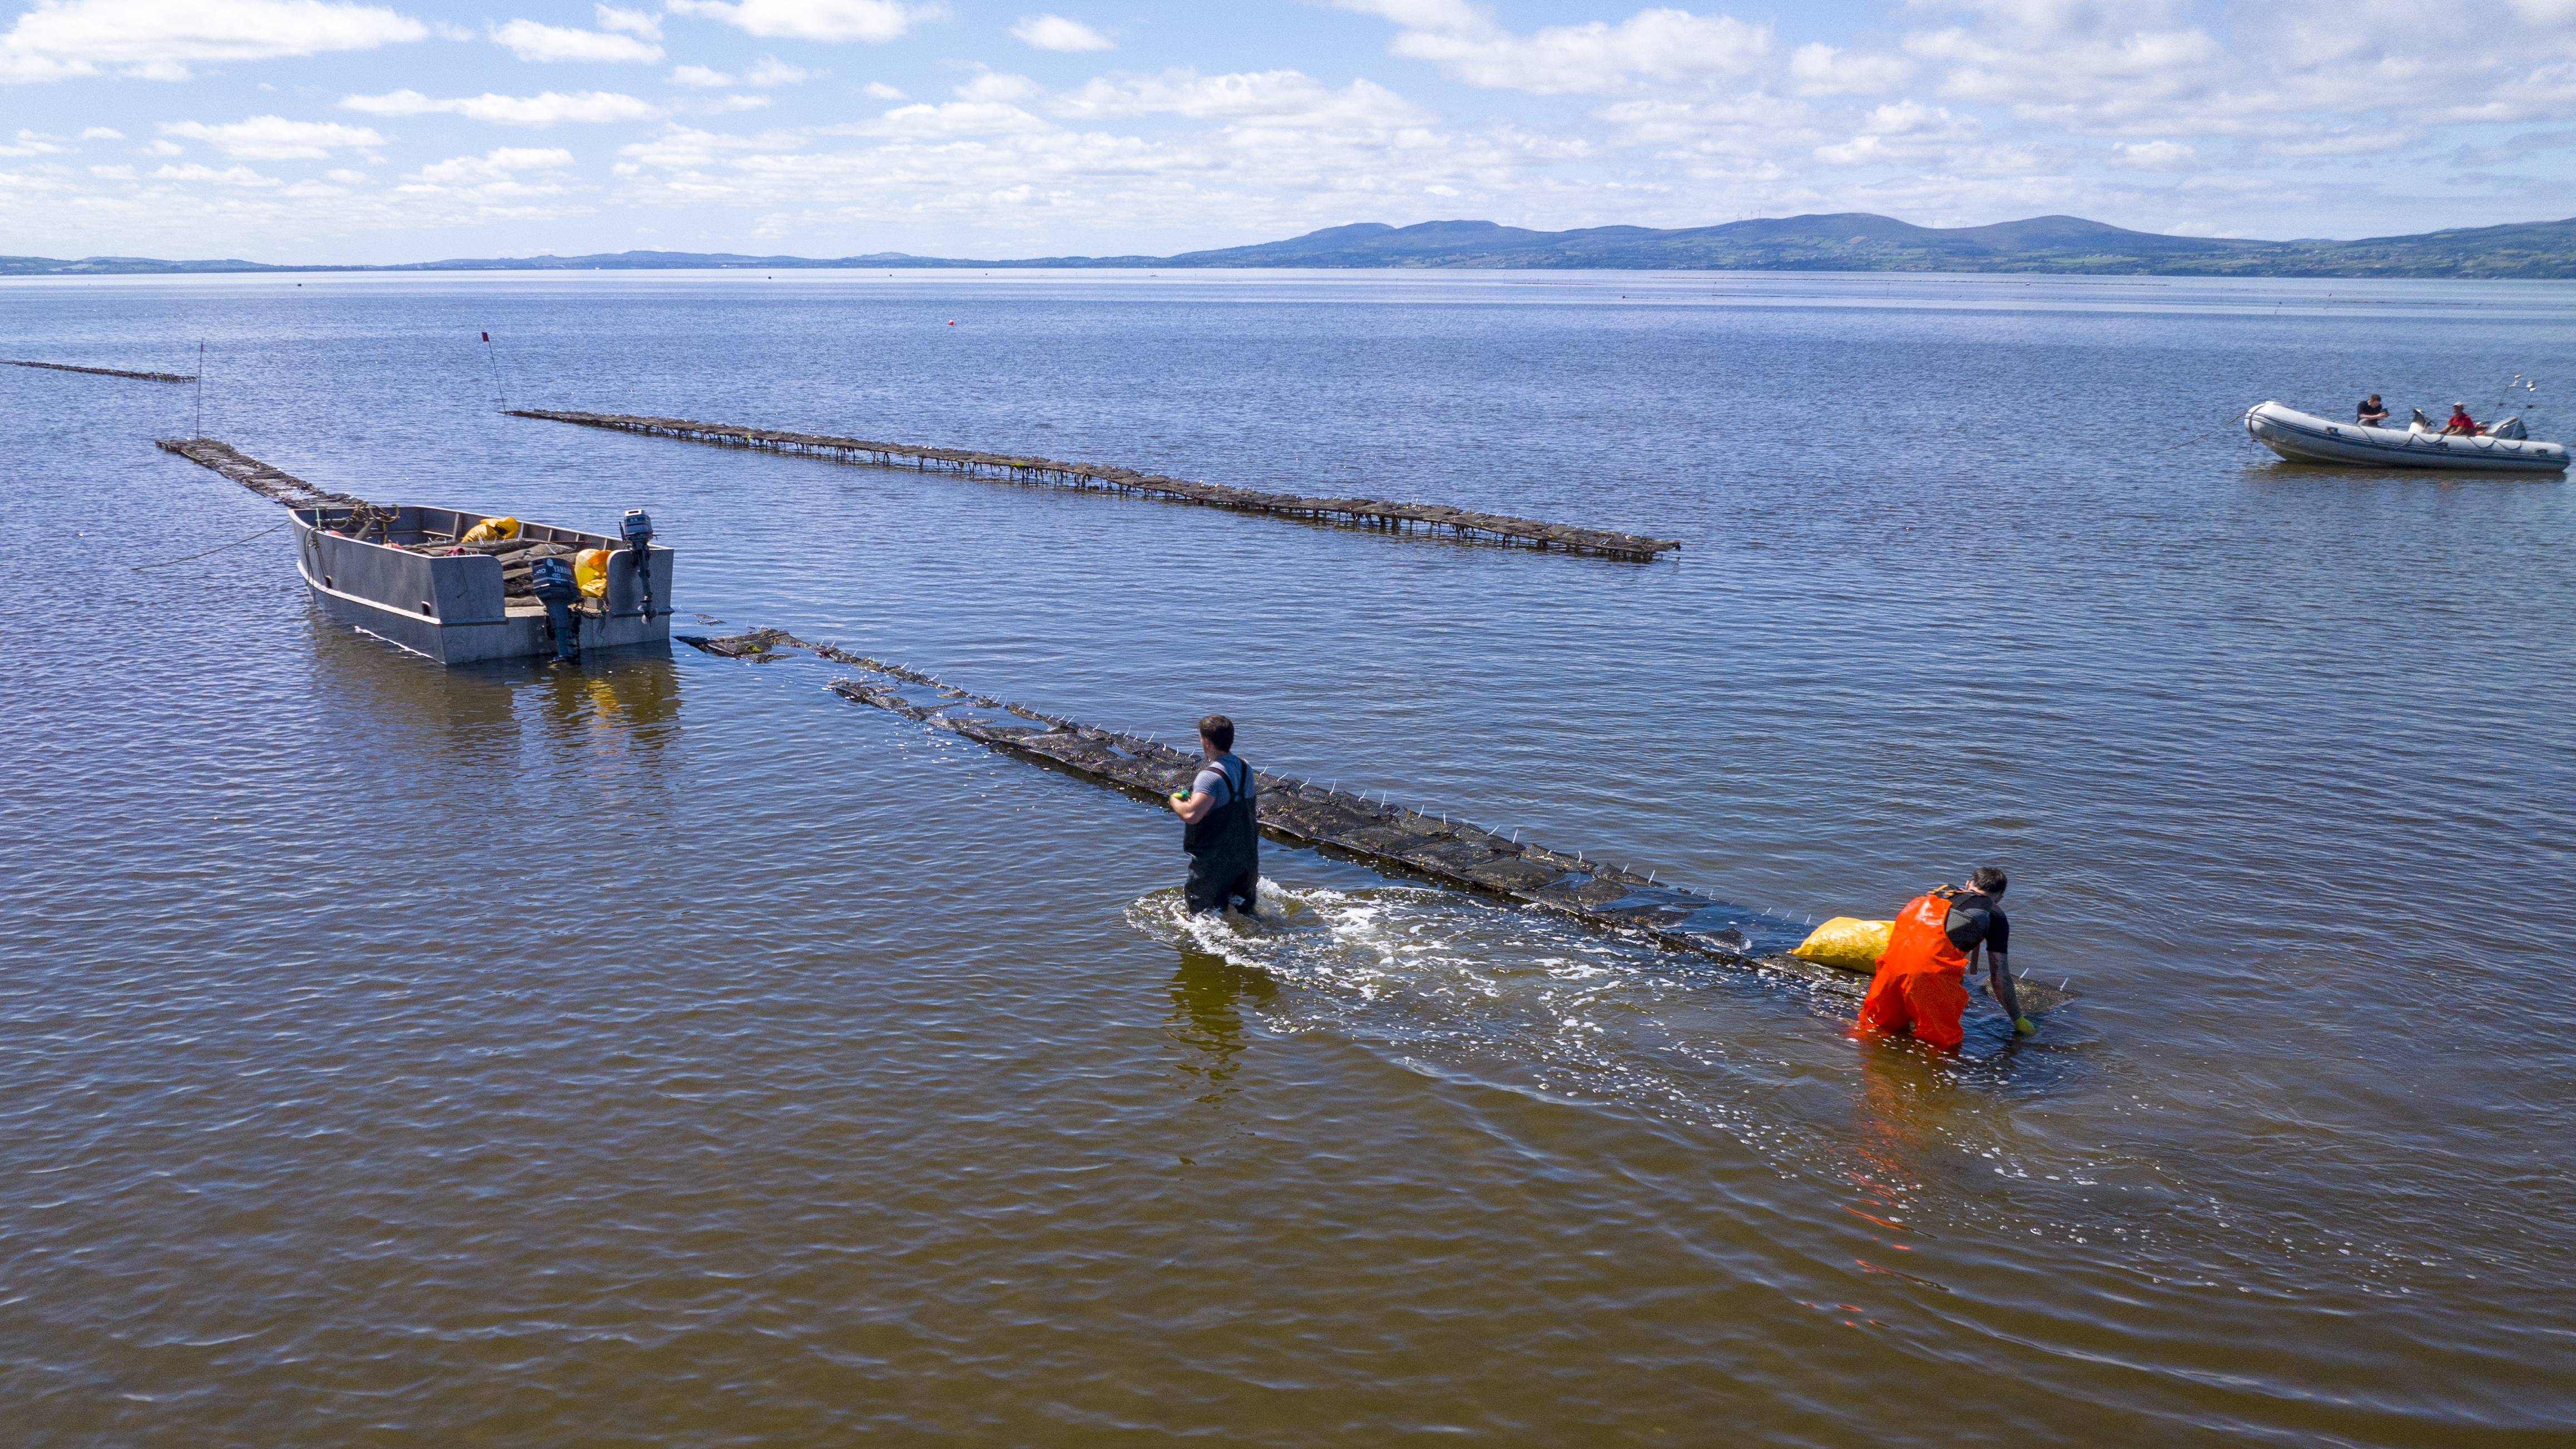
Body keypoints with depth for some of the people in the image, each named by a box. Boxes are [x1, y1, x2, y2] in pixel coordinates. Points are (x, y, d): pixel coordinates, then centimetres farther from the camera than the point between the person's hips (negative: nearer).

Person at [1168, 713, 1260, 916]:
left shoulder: (1211, 776, -23)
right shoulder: (1246, 768, 3)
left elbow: (1192, 815, -36)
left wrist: (1175, 801, -12)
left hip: (1214, 860, -7)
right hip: (1247, 857, 7)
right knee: (1248, 911, 24)